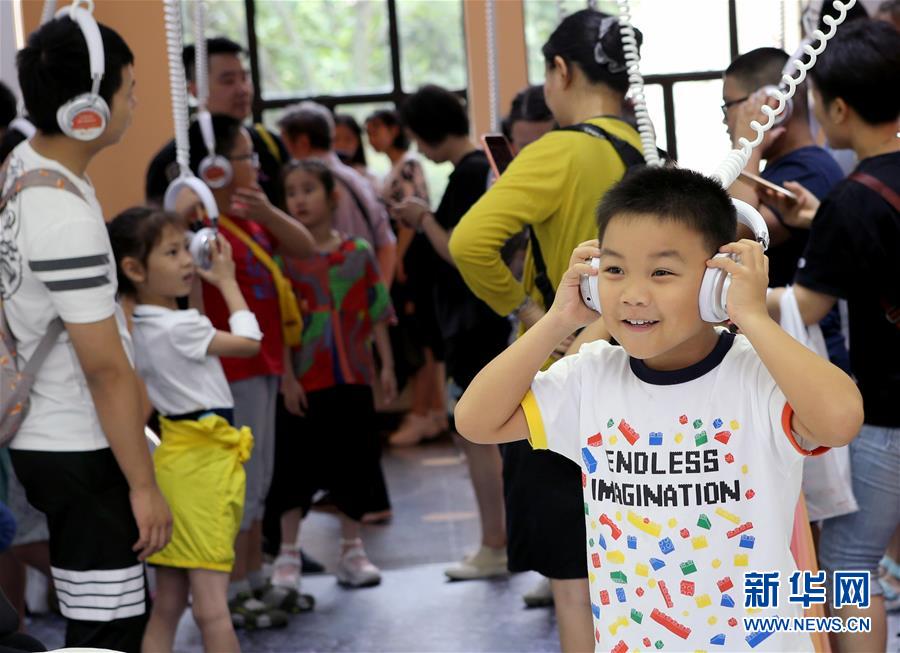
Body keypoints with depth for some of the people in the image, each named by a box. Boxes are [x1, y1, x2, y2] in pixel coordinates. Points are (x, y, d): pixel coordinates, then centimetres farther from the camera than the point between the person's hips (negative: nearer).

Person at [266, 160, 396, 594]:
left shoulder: (358, 253, 2)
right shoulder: (284, 255, -5)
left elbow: (377, 314, 6)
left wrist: (386, 365, 2)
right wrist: (286, 377, -13)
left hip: (353, 378, 3)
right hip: (304, 382, -3)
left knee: (354, 465, 10)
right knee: (296, 466, 3)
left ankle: (352, 551, 23)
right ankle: (288, 555, 13)